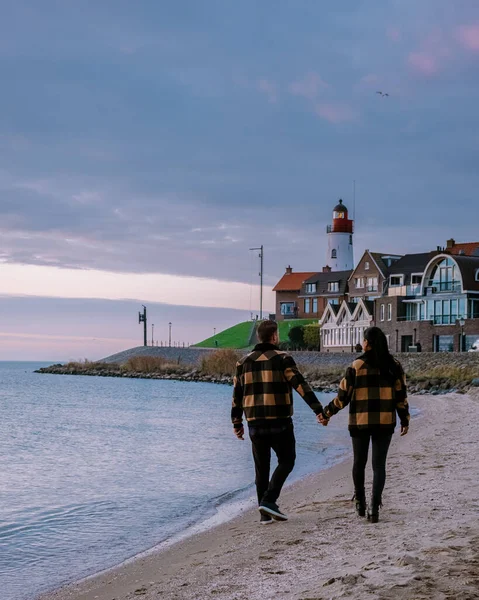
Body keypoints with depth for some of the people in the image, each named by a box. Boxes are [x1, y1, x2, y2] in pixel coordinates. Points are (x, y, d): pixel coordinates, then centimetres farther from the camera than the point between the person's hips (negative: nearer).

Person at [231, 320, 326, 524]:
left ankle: (265, 513, 12)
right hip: (279, 422, -4)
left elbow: (237, 394, 12)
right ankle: (269, 500, -6)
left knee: (261, 467, 11)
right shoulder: (282, 359, -6)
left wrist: (237, 423, 19)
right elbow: (301, 386, -14)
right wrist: (318, 409, -16)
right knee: (286, 461, 10)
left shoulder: (244, 362, 9)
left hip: (255, 423, 5)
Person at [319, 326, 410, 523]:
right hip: (385, 422, 1)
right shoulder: (393, 366, 0)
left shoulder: (357, 366, -7)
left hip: (360, 421, -1)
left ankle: (360, 502, 25)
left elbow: (343, 396, -5)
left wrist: (326, 413, 7)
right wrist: (405, 419, 13)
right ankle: (374, 507, -7)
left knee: (359, 462, 16)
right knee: (379, 464, 3)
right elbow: (401, 395, 2)